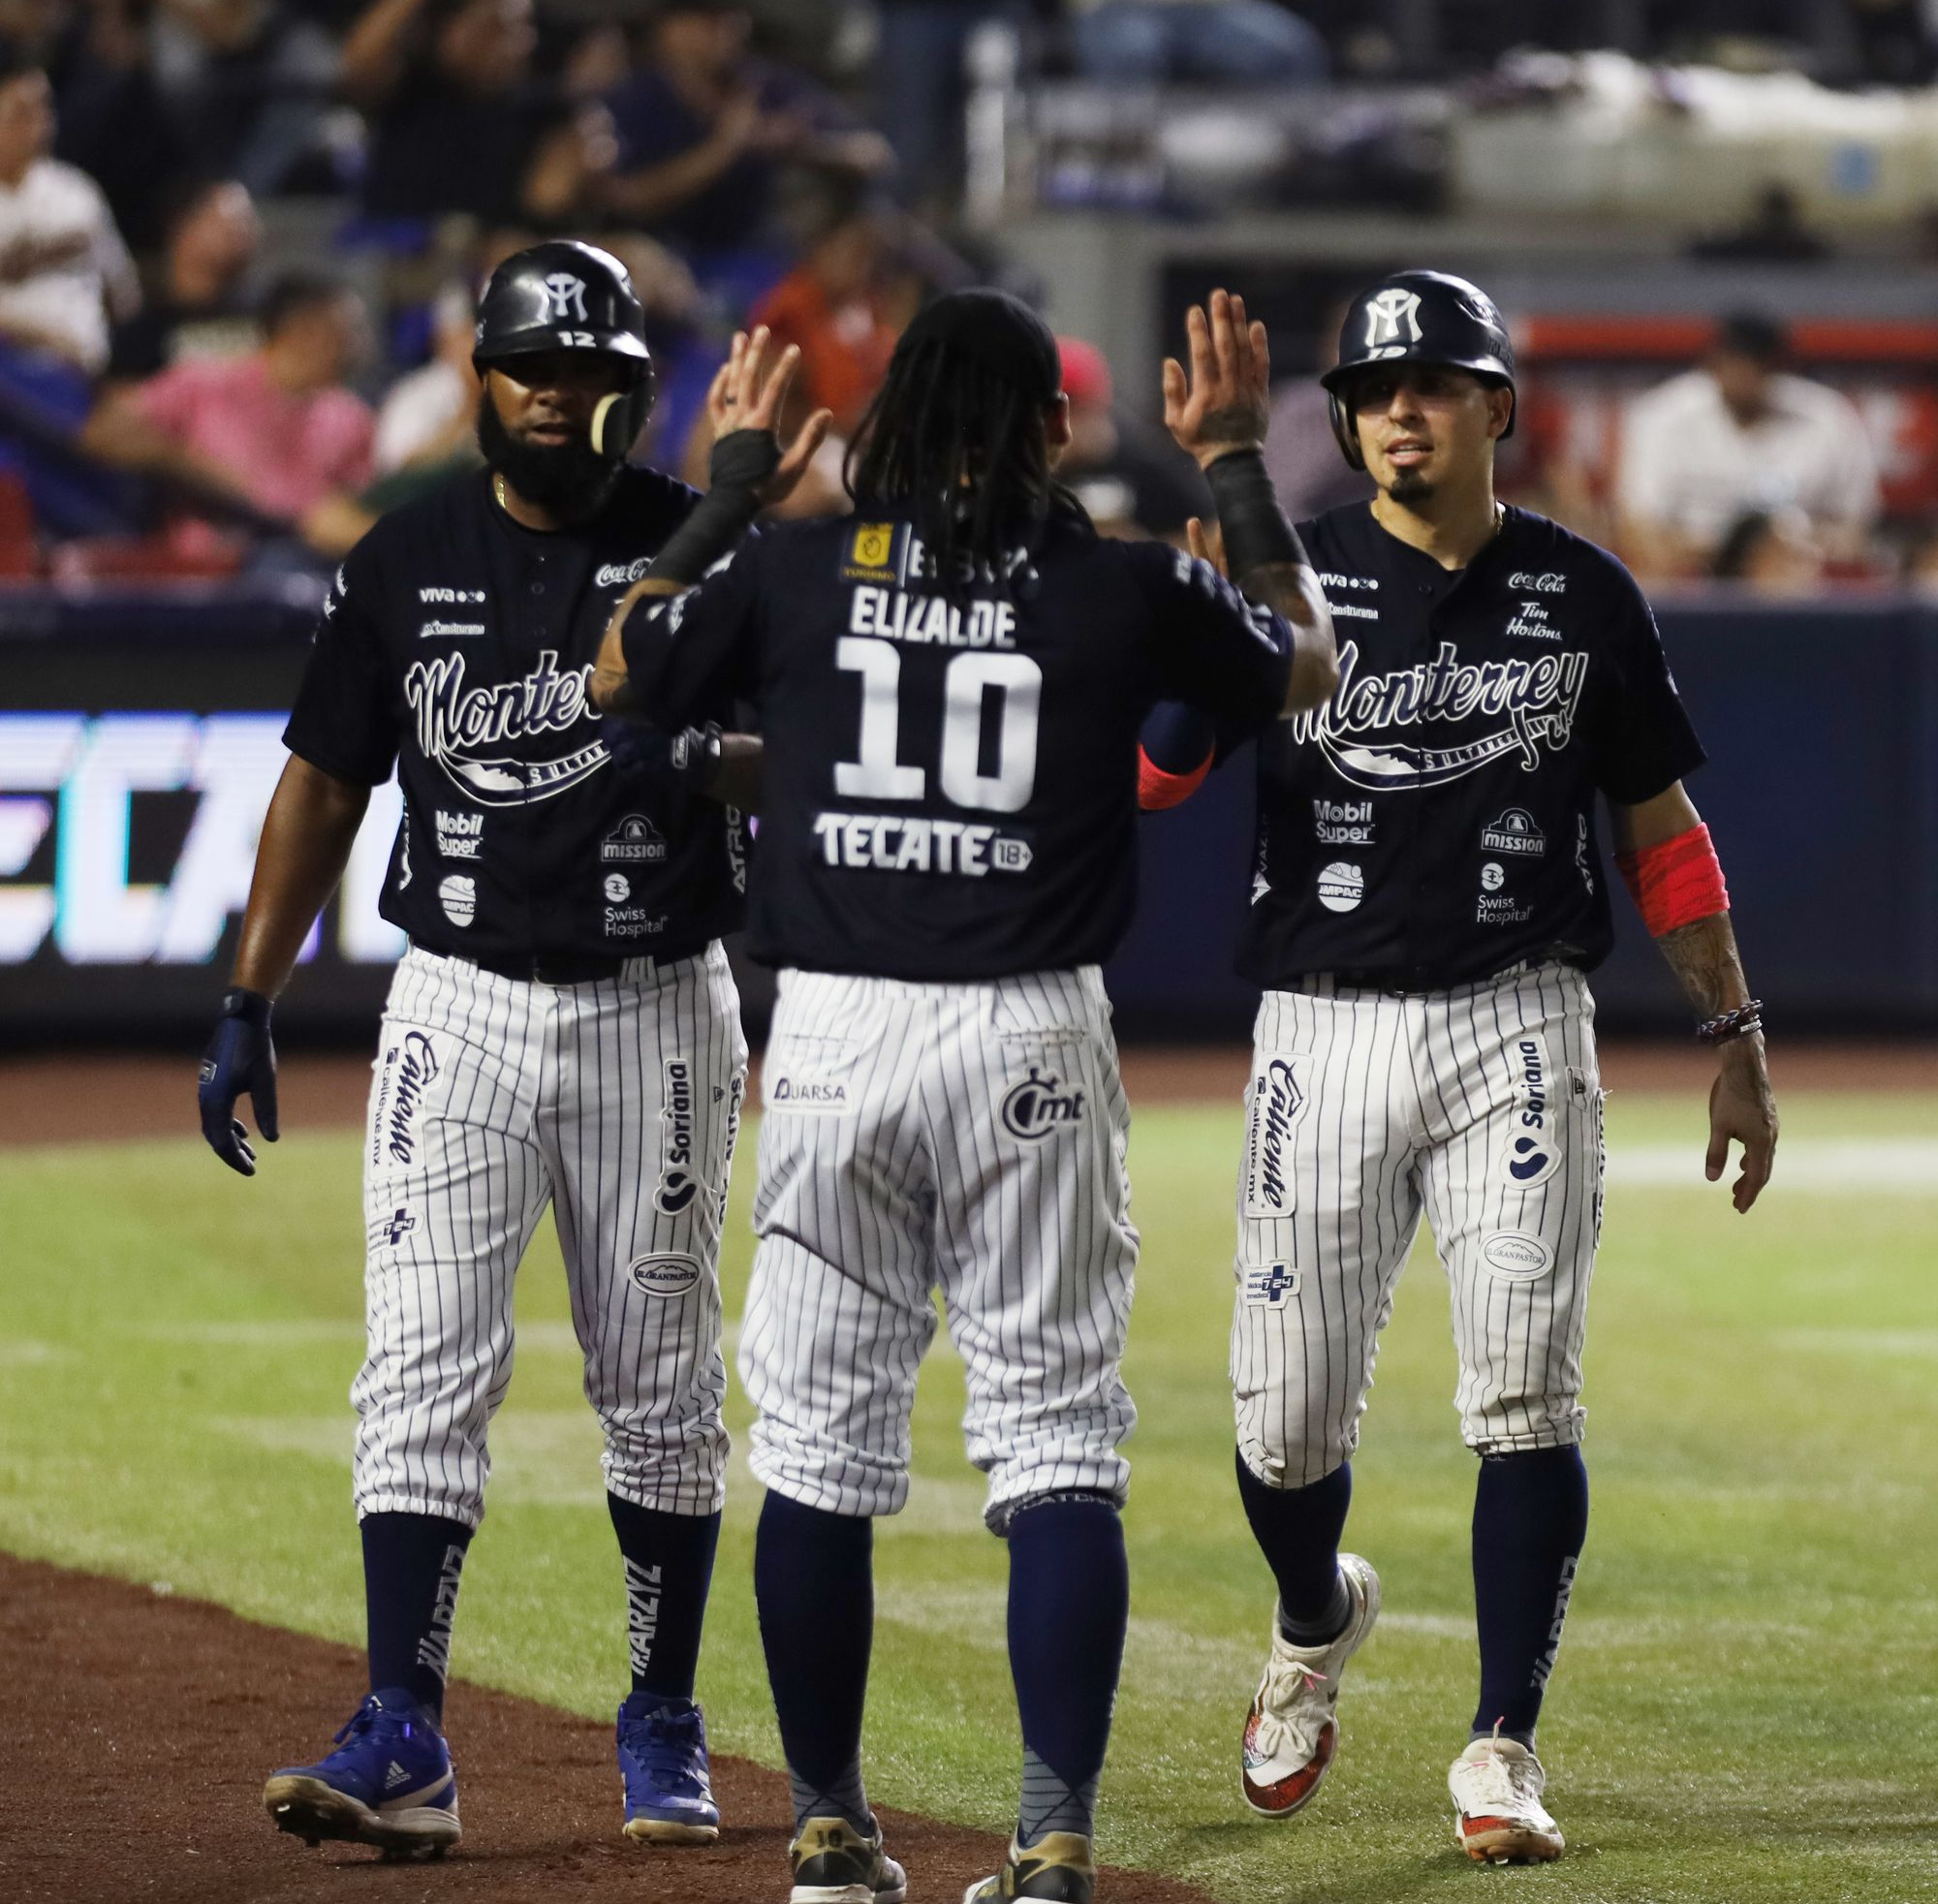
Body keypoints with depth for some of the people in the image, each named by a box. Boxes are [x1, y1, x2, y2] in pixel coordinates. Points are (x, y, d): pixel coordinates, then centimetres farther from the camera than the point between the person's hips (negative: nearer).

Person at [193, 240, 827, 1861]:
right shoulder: (408, 564, 4)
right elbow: (325, 783, 10)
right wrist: (249, 1008, 7)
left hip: (657, 1012, -1)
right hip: (460, 1008, 1)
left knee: (663, 1389, 7)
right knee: (425, 1372, -8)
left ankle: (665, 1725, 20)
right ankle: (404, 1738, -12)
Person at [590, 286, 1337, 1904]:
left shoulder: (796, 571, 1)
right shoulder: (1124, 590, -1)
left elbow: (620, 673, 18)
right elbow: (1309, 665, 18)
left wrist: (730, 481, 23)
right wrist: (1238, 463, 24)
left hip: (832, 1037, 1)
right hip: (1033, 1042, -1)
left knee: (820, 1433, 9)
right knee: (1056, 1436, 2)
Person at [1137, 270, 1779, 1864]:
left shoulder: (1583, 596, 5)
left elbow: (1662, 829, 12)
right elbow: (1143, 771, -7)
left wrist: (1735, 1037, 10)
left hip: (1517, 1025, 0)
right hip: (1323, 1029, 0)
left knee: (1525, 1399, -9)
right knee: (1287, 1421, 3)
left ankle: (1504, 1751, -1)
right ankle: (1316, 1628, 35)